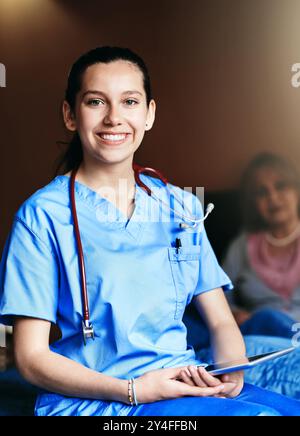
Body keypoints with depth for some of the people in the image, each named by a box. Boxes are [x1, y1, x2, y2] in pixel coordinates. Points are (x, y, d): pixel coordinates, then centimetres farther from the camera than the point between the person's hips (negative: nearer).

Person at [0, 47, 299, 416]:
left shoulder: (180, 206, 10)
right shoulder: (43, 215, -4)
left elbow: (221, 321, 11)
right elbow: (31, 357, -6)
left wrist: (231, 374, -11)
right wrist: (133, 390, -18)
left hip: (186, 386, 6)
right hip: (93, 400, -5)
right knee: (259, 413, -28)